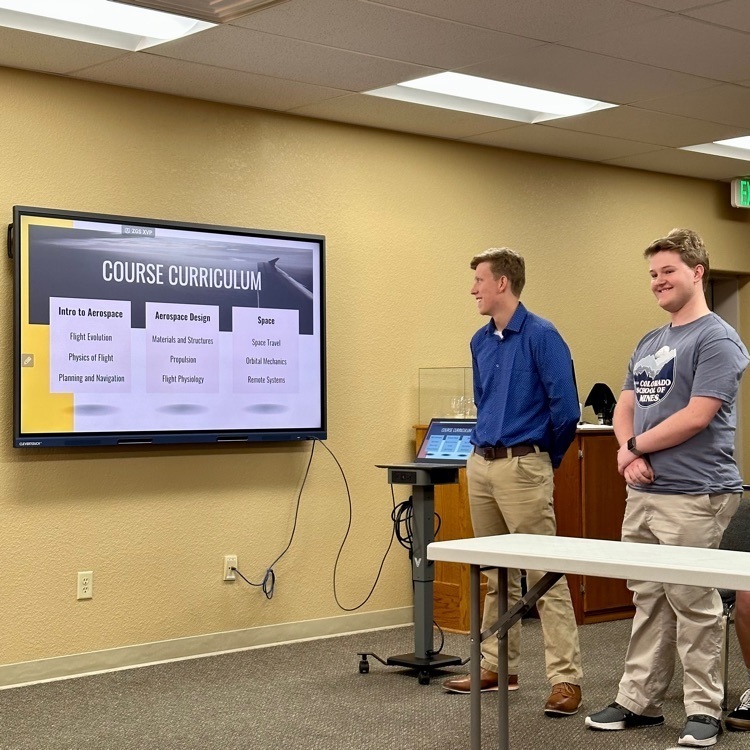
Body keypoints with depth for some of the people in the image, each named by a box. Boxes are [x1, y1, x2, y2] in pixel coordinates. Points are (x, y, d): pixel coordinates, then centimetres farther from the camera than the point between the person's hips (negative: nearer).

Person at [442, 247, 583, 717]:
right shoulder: (481, 342, 12)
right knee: (496, 576, 15)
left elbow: (566, 410, -13)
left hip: (523, 468, -8)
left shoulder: (541, 336, -12)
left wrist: (547, 458, 0)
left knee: (545, 576, -6)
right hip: (482, 466, 8)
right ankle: (497, 666, 24)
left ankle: (566, 678, -2)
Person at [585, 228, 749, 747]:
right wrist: (628, 452, -4)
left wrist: (637, 445, -6)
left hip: (694, 496, -8)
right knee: (648, 601, 13)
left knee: (694, 606, -1)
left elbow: (696, 416, -18)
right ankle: (639, 701, 21)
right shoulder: (649, 344, 16)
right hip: (644, 492, 8)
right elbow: (625, 408, 16)